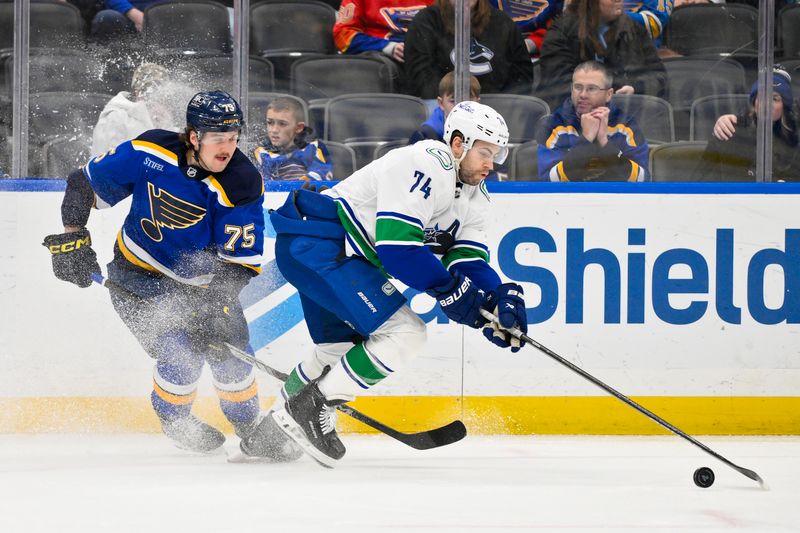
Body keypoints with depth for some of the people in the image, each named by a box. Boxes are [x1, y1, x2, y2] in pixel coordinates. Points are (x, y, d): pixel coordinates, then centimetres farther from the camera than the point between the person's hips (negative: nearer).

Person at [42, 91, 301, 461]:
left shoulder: (242, 185, -21)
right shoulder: (149, 155, -22)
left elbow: (240, 262, -19)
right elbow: (85, 184, -8)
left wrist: (214, 305, -32)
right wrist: (72, 238, -13)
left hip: (200, 281, 2)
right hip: (137, 275, -2)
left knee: (227, 348, -3)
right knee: (180, 353, -17)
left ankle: (252, 430, 23)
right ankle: (173, 417, 15)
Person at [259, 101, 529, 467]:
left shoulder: (474, 198, 12)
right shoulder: (427, 164, -20)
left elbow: (470, 261, 6)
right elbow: (396, 244, -26)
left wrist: (500, 297, -14)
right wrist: (447, 289, -21)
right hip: (316, 242, -11)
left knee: (343, 349, 26)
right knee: (404, 332, -17)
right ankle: (310, 410, -12)